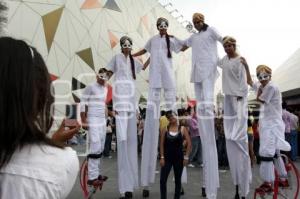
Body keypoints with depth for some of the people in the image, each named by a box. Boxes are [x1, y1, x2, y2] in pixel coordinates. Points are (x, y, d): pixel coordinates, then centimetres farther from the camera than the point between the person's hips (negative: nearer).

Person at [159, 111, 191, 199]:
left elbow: (189, 144, -3)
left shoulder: (182, 129, -2)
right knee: (162, 180, -5)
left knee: (178, 180, 10)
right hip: (167, 157, 1)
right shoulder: (165, 129, 1)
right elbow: (161, 144, 1)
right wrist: (162, 157, -5)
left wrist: (186, 157, -7)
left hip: (178, 157, 0)